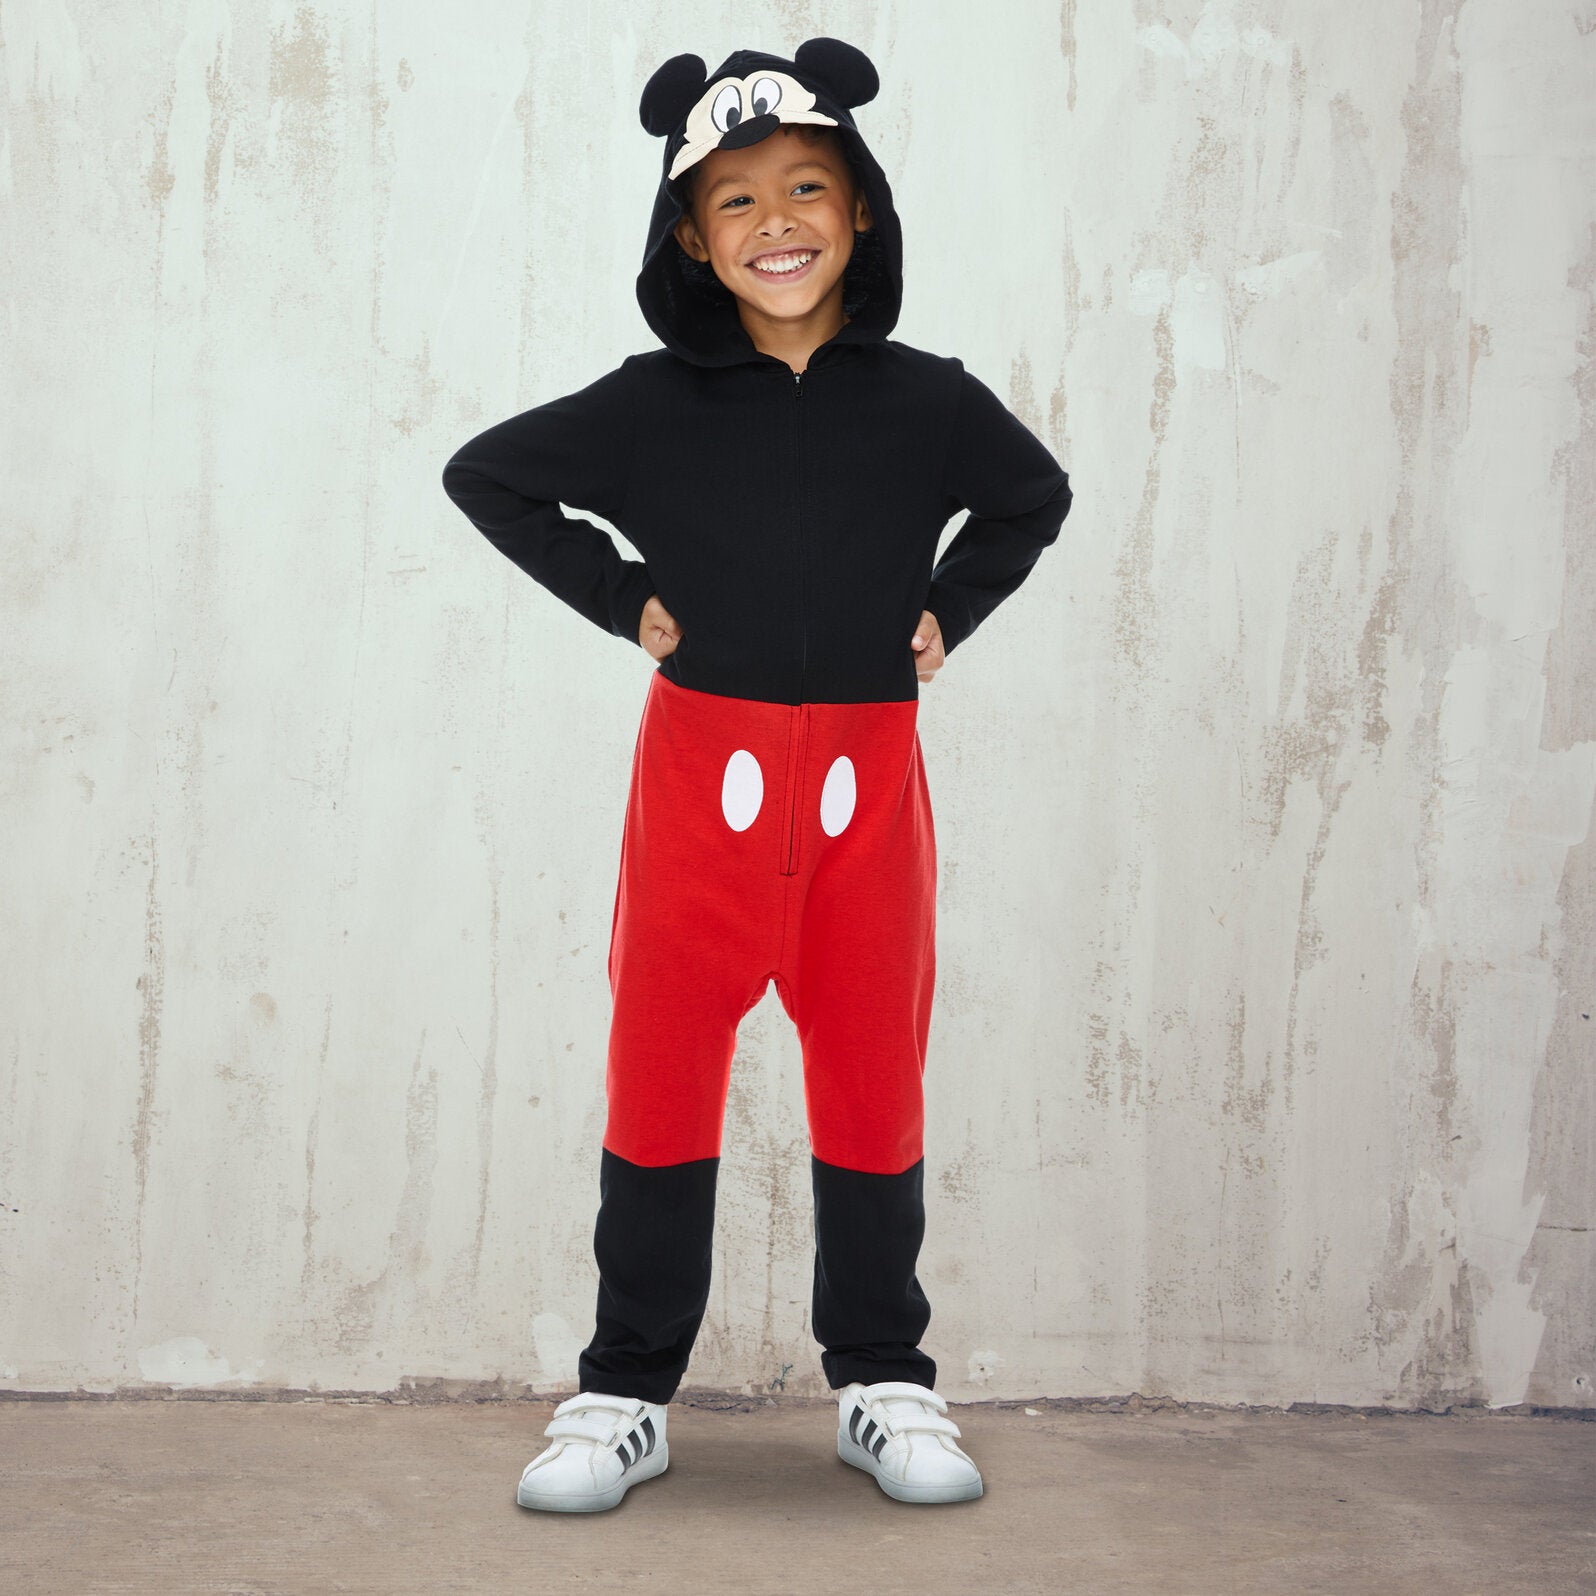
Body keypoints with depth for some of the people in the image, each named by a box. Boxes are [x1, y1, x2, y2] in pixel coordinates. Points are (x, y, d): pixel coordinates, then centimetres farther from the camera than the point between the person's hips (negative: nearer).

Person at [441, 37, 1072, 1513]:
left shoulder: (927, 403, 1)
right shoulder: (653, 406, -2)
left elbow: (1036, 496, 21)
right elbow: (484, 475, 9)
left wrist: (948, 610, 9)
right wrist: (616, 598, 2)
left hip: (867, 784, 1)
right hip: (702, 774, -1)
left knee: (874, 1087, 8)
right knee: (659, 1081, 3)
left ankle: (883, 1385, 24)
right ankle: (627, 1393, 16)